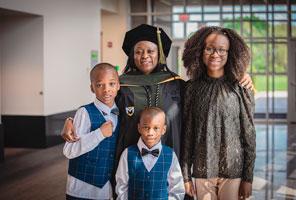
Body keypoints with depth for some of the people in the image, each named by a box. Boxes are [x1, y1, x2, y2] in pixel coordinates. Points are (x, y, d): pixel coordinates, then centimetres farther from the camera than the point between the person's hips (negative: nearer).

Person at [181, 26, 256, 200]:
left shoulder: (241, 90, -2)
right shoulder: (193, 88, 3)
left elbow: (249, 135, -1)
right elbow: (188, 133, 5)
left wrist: (248, 178, -3)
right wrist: (186, 175, 3)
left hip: (233, 171, -1)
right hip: (202, 172, 2)